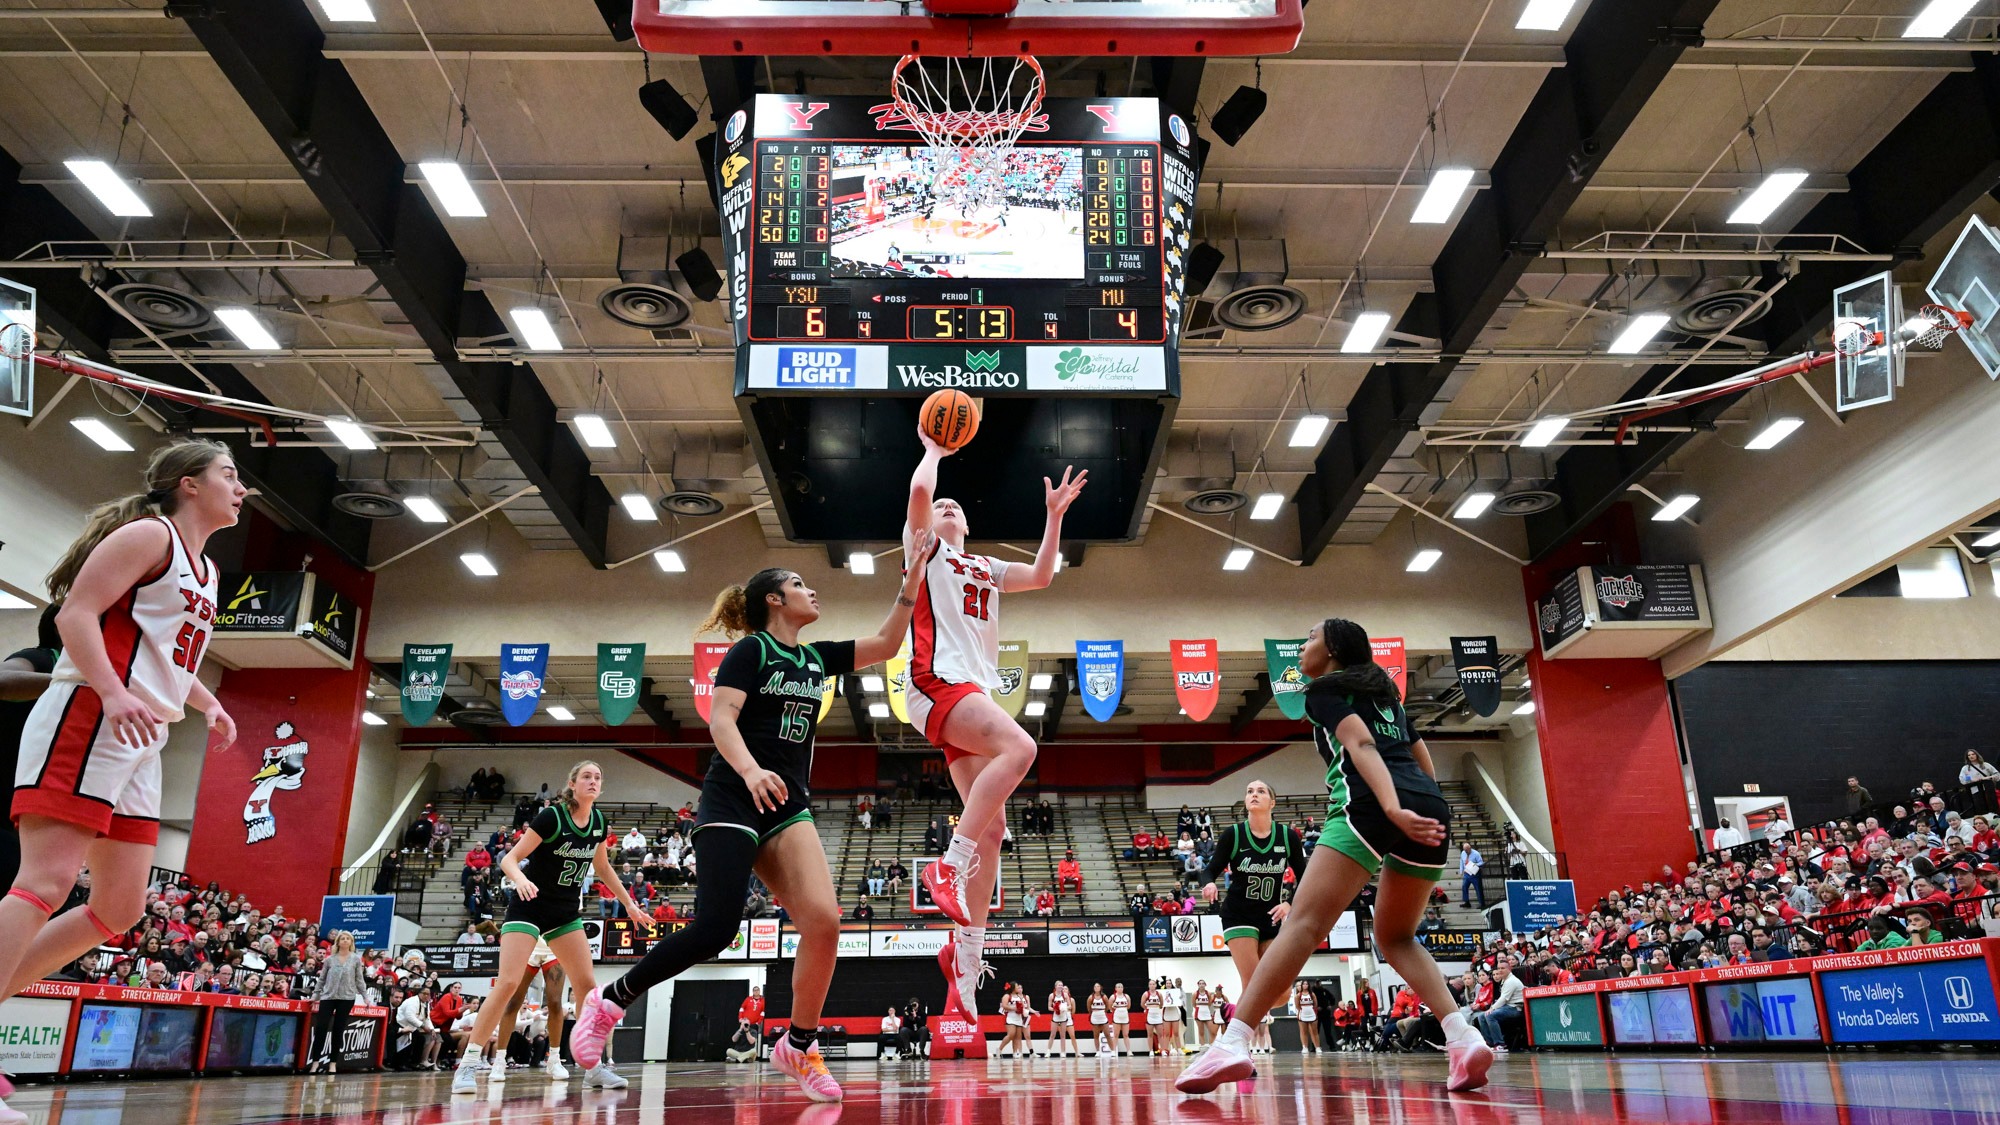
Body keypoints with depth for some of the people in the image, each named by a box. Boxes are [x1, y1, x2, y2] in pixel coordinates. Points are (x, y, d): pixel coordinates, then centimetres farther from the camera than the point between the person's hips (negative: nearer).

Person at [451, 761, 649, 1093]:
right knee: (507, 983, -17)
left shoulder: (599, 822, 0)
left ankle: (594, 1066, 8)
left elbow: (603, 867, 16)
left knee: (588, 985, -1)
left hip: (567, 913, 6)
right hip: (529, 906, -5)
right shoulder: (551, 817, -18)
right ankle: (467, 1064, -6)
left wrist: (629, 905, 17)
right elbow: (510, 858, -17)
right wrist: (520, 879, -39)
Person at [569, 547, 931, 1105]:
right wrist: (750, 770, -31)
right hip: (732, 803, -6)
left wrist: (913, 574, 8)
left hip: (788, 806, 6)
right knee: (714, 929, -13)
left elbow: (887, 643, 14)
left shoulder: (816, 657, 16)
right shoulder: (752, 649, -2)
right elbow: (720, 716, -13)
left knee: (823, 921, -13)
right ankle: (607, 1001, 10)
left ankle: (799, 1046, 3)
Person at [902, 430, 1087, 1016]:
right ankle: (949, 864, -28)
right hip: (938, 681, -7)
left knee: (992, 828, -2)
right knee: (1019, 747, -32)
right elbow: (919, 490, -4)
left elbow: (1041, 575, 22)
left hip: (975, 693, 7)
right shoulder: (926, 549, 12)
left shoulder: (986, 568, 31)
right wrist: (934, 449, 13)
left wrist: (1054, 515, 19)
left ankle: (965, 955, 1)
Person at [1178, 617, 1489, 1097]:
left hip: (1370, 806, -7)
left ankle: (1233, 1043, -26)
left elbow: (1361, 744, -8)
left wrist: (1394, 809, -22)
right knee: (1395, 936, 22)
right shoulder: (1385, 693, 31)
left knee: (1305, 921, -15)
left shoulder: (1324, 689, 11)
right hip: (1430, 806, 7)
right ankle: (1464, 1036, 3)